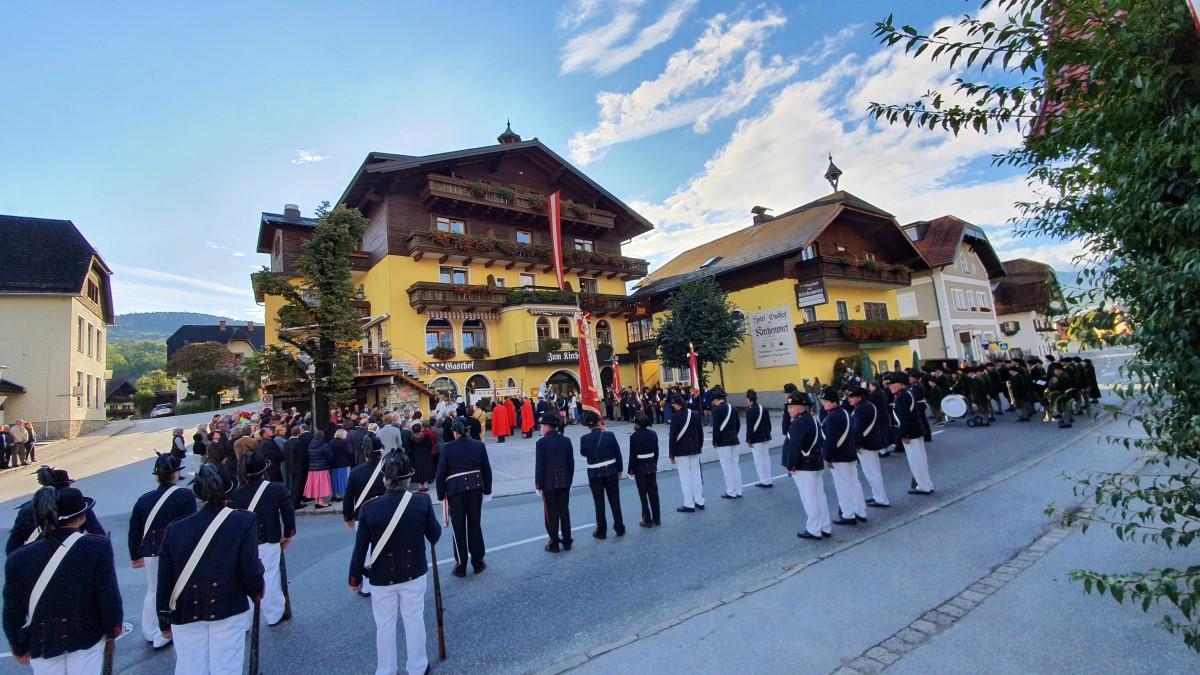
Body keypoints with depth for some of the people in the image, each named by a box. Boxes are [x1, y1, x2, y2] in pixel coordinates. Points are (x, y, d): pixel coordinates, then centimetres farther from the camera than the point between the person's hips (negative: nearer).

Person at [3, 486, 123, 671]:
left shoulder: (18, 559, -12)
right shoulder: (97, 547, -20)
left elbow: (12, 612, -2)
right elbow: (109, 597, -16)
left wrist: (19, 648, 14)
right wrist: (113, 629, 3)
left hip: (41, 644, 3)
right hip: (87, 638, -2)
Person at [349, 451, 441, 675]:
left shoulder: (369, 508, -17)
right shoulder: (422, 502, -19)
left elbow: (360, 548, -8)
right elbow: (435, 537, -7)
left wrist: (355, 578, 7)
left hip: (381, 577, 0)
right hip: (413, 573, 0)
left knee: (384, 624, 18)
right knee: (414, 619, 17)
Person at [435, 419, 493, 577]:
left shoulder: (448, 448, -5)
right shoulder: (479, 445, 1)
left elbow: (441, 473, -3)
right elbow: (487, 469, 6)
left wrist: (441, 494, 6)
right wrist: (487, 489, 16)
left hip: (455, 489, -2)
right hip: (475, 487, 2)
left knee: (458, 527, 9)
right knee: (475, 524, 12)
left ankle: (461, 565, 16)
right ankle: (478, 562, 21)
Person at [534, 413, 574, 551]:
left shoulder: (541, 442, -13)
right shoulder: (566, 440, 2)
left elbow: (539, 465, -13)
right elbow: (571, 463, 6)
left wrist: (538, 483, -3)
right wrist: (569, 480, 15)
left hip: (548, 483, -4)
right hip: (564, 482, 4)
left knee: (552, 513, 5)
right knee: (564, 511, 12)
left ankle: (554, 542, 11)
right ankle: (567, 540, 19)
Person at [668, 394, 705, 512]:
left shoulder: (675, 417, -15)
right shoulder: (696, 414, 1)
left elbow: (673, 437, -14)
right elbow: (700, 433, 7)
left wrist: (672, 454, -6)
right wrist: (699, 447, 17)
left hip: (682, 451, -5)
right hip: (695, 449, 6)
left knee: (686, 477, 2)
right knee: (696, 474, 14)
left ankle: (689, 504, 8)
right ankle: (699, 502, 23)